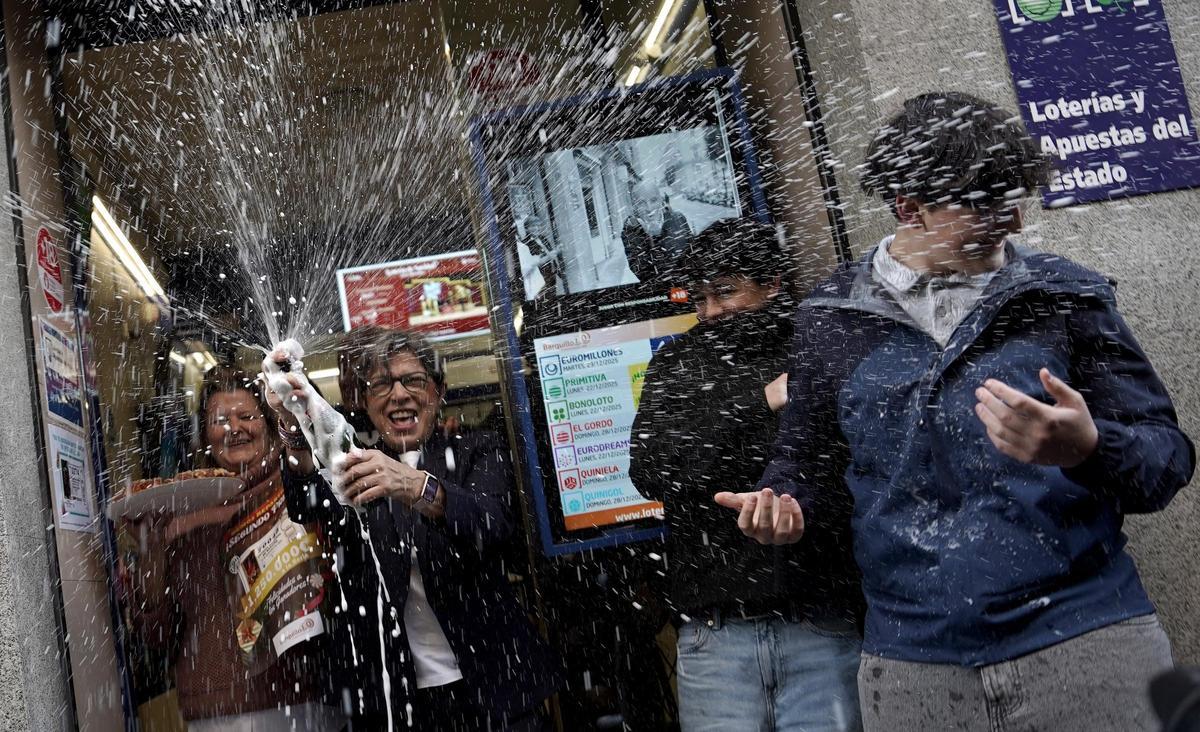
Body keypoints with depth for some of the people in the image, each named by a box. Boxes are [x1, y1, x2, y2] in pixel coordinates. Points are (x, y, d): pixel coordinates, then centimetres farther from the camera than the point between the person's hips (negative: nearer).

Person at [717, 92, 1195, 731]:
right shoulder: (830, 319, 3)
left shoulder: (1065, 294, 2)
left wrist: (1088, 449, -22)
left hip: (1087, 637, 0)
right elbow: (806, 455, 14)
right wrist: (783, 507, -9)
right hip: (912, 662, 1)